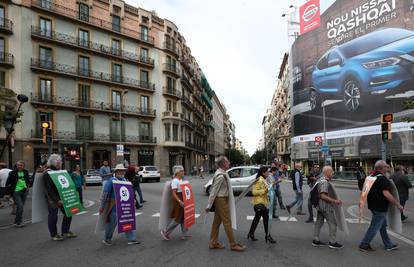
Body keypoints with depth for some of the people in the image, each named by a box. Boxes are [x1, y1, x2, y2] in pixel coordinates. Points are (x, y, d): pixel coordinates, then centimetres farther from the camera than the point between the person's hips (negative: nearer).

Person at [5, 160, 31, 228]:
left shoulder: (26, 172, 6)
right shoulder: (12, 173, -6)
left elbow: (28, 180, 20)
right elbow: (8, 183, -1)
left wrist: (28, 187, 6)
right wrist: (8, 192, -4)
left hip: (24, 191, 5)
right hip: (16, 192, -5)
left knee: (21, 207, 12)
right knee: (20, 206, -13)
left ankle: (17, 221, 26)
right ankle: (18, 222, -2)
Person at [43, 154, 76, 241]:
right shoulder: (47, 173, -14)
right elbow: (49, 189, -19)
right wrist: (57, 200, -24)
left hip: (62, 197, 8)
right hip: (52, 199, -8)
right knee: (53, 216, 4)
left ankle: (65, 232, 24)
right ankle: (54, 235, 20)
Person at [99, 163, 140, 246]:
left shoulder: (124, 180, 9)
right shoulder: (111, 180, -10)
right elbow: (105, 193, -12)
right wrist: (102, 206, -12)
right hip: (114, 206, -6)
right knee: (112, 223, 7)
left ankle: (131, 239, 14)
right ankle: (106, 239, 29)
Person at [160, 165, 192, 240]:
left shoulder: (181, 179, 10)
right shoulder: (175, 181, -17)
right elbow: (173, 193, -21)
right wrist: (179, 201, -30)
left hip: (183, 200, 9)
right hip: (178, 201, -9)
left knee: (183, 217, 13)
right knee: (177, 219, -1)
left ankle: (185, 234, 23)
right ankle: (165, 232, 14)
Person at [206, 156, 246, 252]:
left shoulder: (222, 173, 7)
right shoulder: (220, 176, -24)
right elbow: (213, 191, -21)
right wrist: (209, 206, -16)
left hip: (222, 199, 10)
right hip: (221, 200, -10)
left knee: (217, 221, 15)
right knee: (227, 222, 1)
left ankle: (213, 243, 25)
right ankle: (233, 244, 13)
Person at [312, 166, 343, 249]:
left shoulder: (321, 179, 12)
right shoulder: (324, 182, -20)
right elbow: (323, 196, -27)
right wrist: (334, 201, -28)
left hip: (320, 205, 10)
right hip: (325, 206, -10)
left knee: (319, 222, 13)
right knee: (333, 223, 1)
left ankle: (315, 240, 19)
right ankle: (333, 242, 9)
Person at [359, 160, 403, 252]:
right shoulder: (383, 179, -21)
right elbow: (386, 194, -28)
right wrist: (398, 204, -20)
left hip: (373, 206, 10)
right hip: (380, 207, -9)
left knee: (383, 226, 20)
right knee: (374, 227, 0)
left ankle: (388, 245, 32)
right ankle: (364, 245, 7)